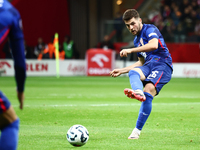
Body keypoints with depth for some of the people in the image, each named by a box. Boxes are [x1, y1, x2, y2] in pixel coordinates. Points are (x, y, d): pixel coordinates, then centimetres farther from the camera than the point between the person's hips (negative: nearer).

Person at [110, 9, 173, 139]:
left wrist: (131, 50, -18)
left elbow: (154, 45, -21)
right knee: (133, 72, -28)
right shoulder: (137, 40, 26)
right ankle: (138, 92, -64)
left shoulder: (150, 29, 0)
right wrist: (122, 71, 31)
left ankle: (137, 130, -29)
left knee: (148, 92, -29)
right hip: (149, 65, 7)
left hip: (163, 65, -7)